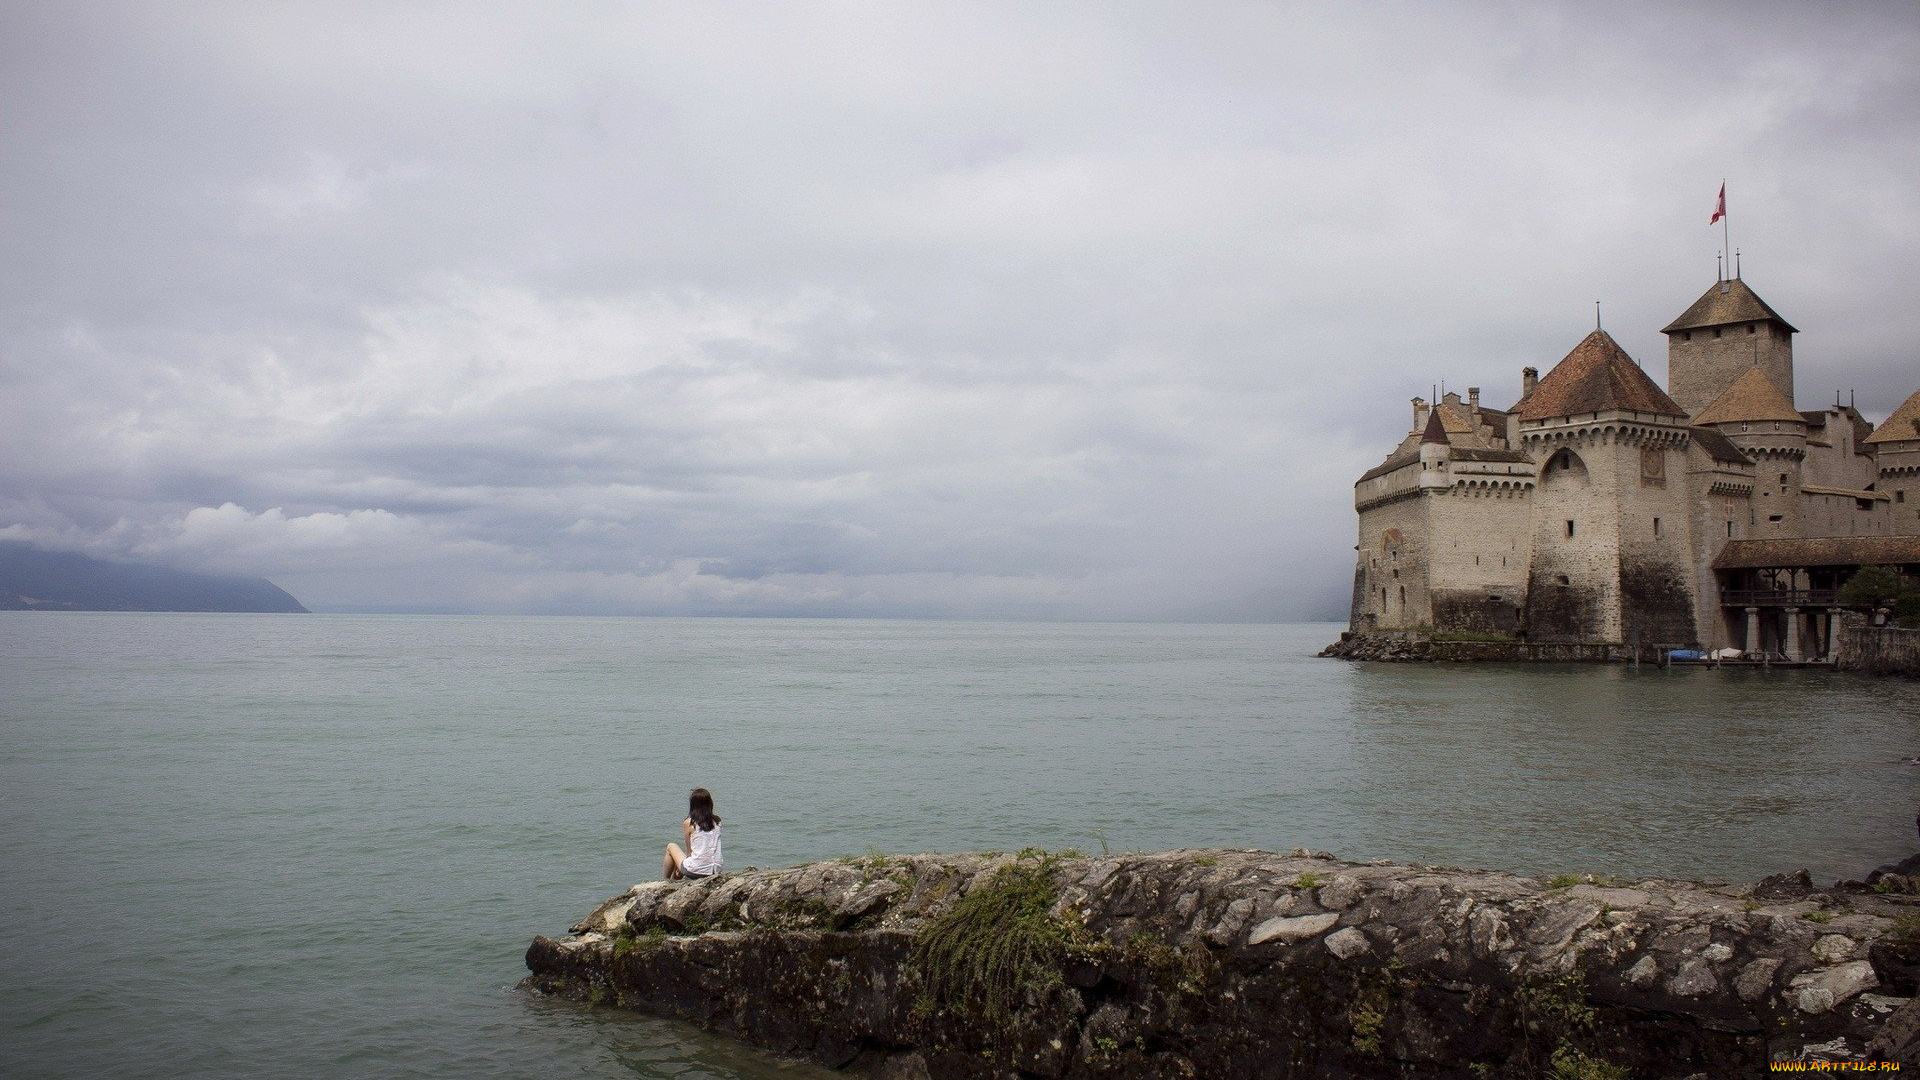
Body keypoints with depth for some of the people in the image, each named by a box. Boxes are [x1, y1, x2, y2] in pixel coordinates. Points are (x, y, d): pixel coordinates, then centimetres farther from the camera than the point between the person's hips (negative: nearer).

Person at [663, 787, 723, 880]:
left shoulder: (688, 823, -8)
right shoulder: (717, 821, 3)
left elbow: (689, 850, 0)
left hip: (695, 871, -5)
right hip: (716, 870, 5)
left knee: (671, 847, 22)